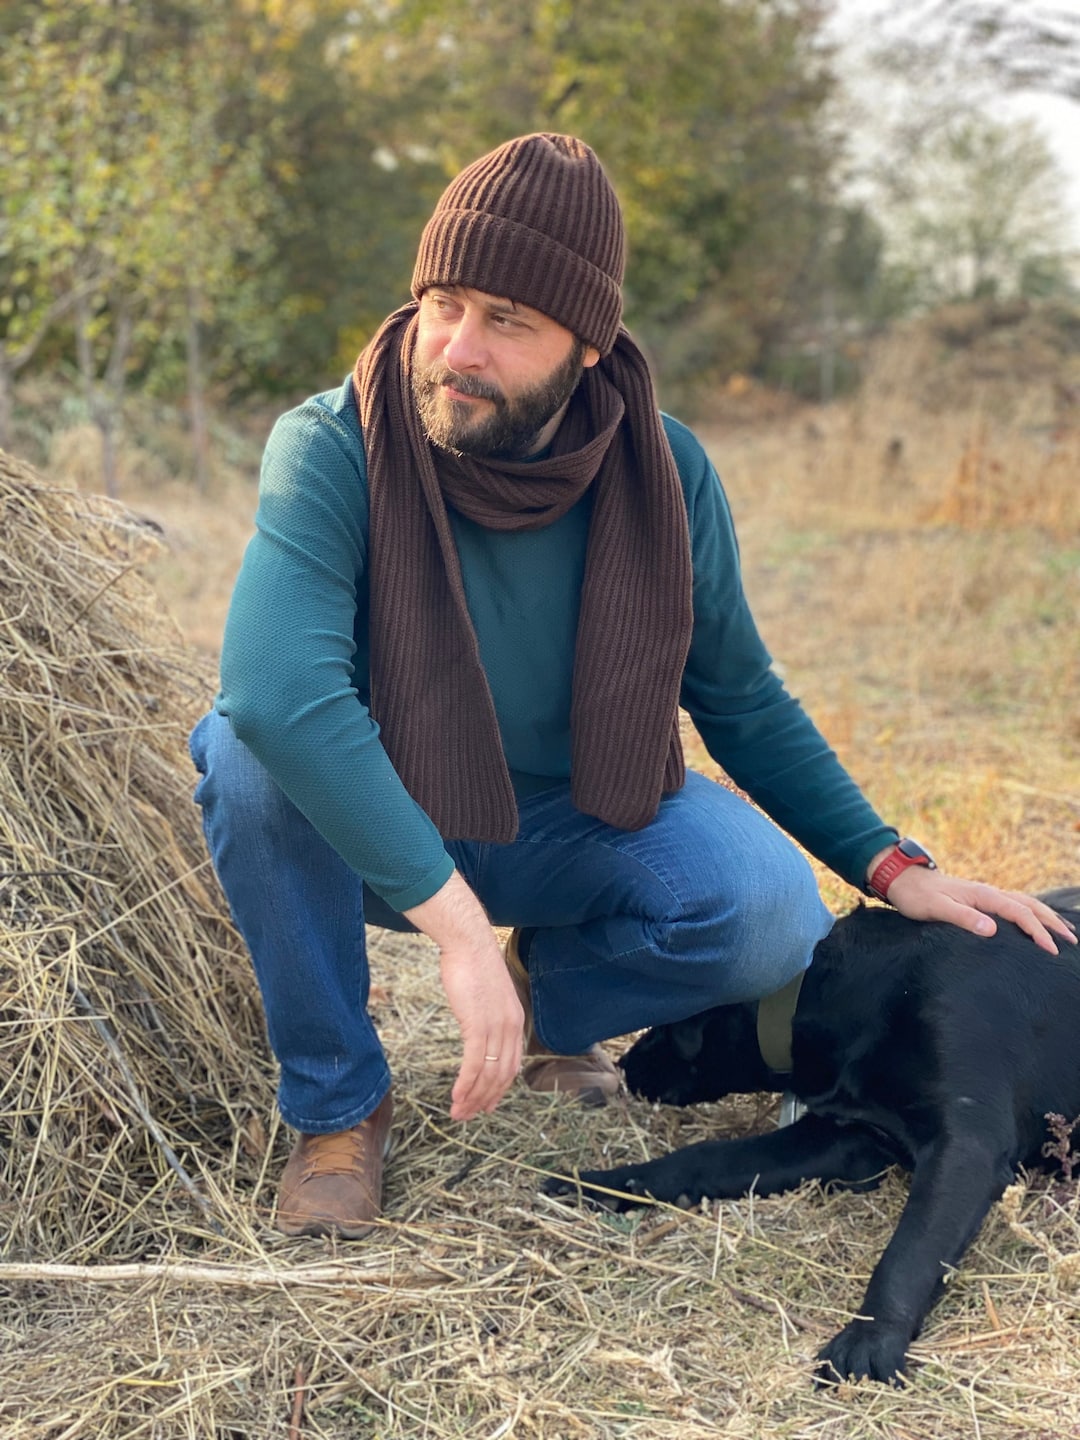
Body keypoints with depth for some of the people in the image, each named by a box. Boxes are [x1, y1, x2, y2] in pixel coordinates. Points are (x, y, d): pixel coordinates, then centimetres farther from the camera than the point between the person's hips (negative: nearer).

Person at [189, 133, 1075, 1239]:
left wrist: (891, 868, -8)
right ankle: (337, 1104, -12)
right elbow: (276, 681, -40)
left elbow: (741, 701, 1)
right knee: (245, 747, -34)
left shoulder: (666, 471, -12)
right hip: (381, 834, -2)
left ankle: (552, 993, 9)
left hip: (577, 817, 2)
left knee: (773, 920, -26)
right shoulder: (331, 451, -24)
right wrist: (455, 922, -46)